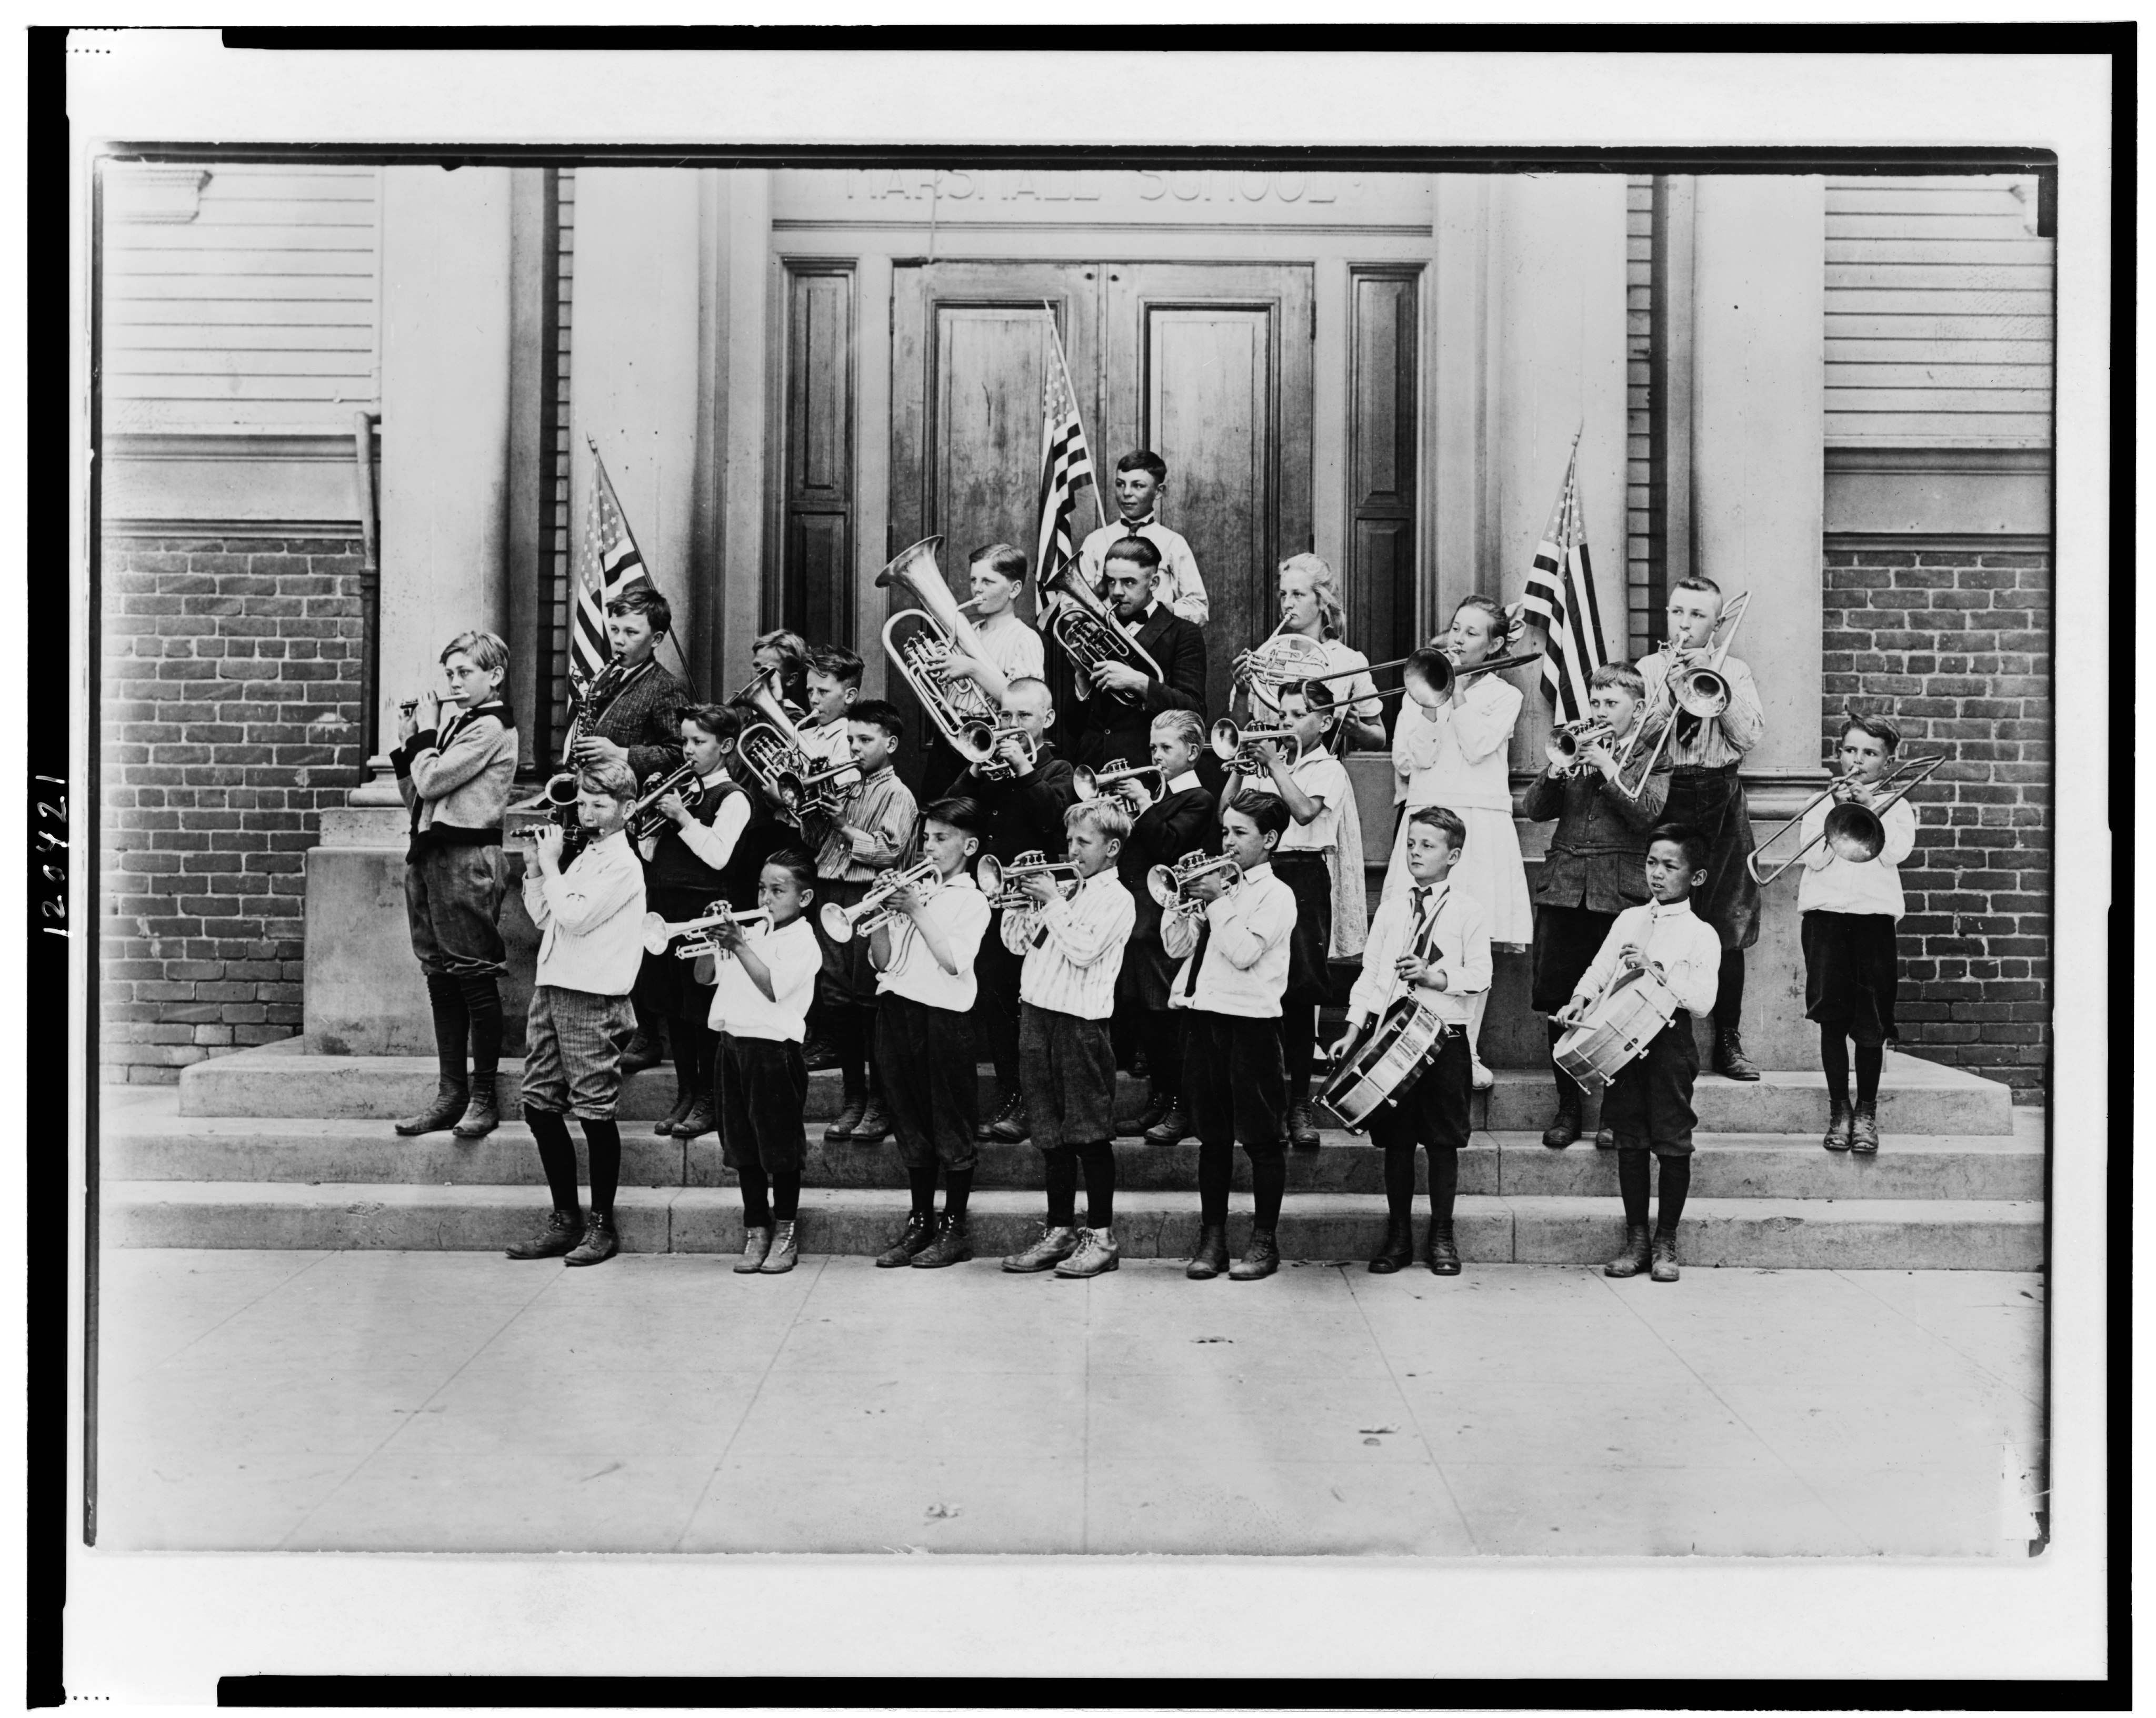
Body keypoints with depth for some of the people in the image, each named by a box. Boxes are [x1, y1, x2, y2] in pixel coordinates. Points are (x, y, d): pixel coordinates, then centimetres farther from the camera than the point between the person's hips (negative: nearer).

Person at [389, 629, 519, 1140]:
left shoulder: (492, 727, -8)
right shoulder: (454, 723, 18)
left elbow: (432, 781, -15)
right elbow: (415, 796, 18)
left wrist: (425, 732, -2)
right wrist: (407, 742, 9)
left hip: (467, 858, -9)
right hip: (427, 854, 9)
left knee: (474, 978, -4)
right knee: (440, 978, 10)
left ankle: (484, 1097, 3)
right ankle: (451, 1093, 16)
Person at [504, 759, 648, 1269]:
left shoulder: (622, 864, -8)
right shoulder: (584, 857, 17)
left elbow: (574, 917, -18)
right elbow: (543, 917, 20)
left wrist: (551, 864, -8)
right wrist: (536, 866, 10)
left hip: (591, 997, -9)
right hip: (551, 988, 9)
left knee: (594, 1111, -3)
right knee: (539, 1104, 9)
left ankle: (602, 1226, 7)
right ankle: (565, 1219, 19)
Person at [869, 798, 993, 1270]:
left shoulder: (972, 900, 0)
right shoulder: (911, 889, 14)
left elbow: (954, 961, -15)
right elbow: (882, 961, 11)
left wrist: (918, 913, -13)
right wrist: (880, 917, -4)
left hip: (942, 1016, -5)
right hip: (897, 1012, 5)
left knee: (952, 1126, 3)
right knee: (911, 1122, 12)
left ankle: (954, 1229, 12)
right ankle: (919, 1225, 22)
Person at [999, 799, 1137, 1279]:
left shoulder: (1117, 899, -5)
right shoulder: (1062, 889, 16)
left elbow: (1084, 950, -19)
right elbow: (1018, 943, 17)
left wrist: (1053, 902, -13)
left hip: (1080, 1023, -7)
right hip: (1037, 1016, 7)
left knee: (1090, 1134, 0)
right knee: (1050, 1133, 12)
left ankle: (1101, 1236, 8)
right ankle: (1059, 1231, 21)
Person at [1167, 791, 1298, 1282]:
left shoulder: (1276, 894, -4)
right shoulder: (1216, 882, 14)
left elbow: (1244, 952, -18)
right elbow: (1177, 946, 11)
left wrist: (1217, 900, -13)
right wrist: (1186, 900, -2)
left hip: (1250, 1022, -6)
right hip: (1204, 1017, 6)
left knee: (1259, 1138, 3)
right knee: (1212, 1136, 11)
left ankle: (1264, 1240, 13)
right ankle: (1212, 1237, 19)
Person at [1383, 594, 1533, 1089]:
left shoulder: (1504, 695, 11)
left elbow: (1477, 747, -7)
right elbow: (1406, 761, 3)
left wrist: (1455, 689, -4)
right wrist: (1433, 702, -5)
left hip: (1481, 825, -1)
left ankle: (1466, 1052, 4)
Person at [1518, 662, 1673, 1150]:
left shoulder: (1653, 757, 7)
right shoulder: (1576, 748, 16)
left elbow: (1646, 813, -11)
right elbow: (1533, 810, 7)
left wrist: (1608, 767, -12)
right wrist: (1556, 768, -7)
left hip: (1619, 894, -3)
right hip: (1562, 890, 3)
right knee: (1559, 1006, 4)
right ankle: (1568, 1106, 16)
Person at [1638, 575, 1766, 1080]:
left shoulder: (1733, 672, 12)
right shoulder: (1646, 670, 9)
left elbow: (1749, 737, -3)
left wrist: (1712, 679, -8)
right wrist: (1668, 696, -15)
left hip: (1720, 800, 1)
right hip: (1662, 797, -1)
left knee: (1728, 928, 0)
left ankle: (1728, 1043, 9)